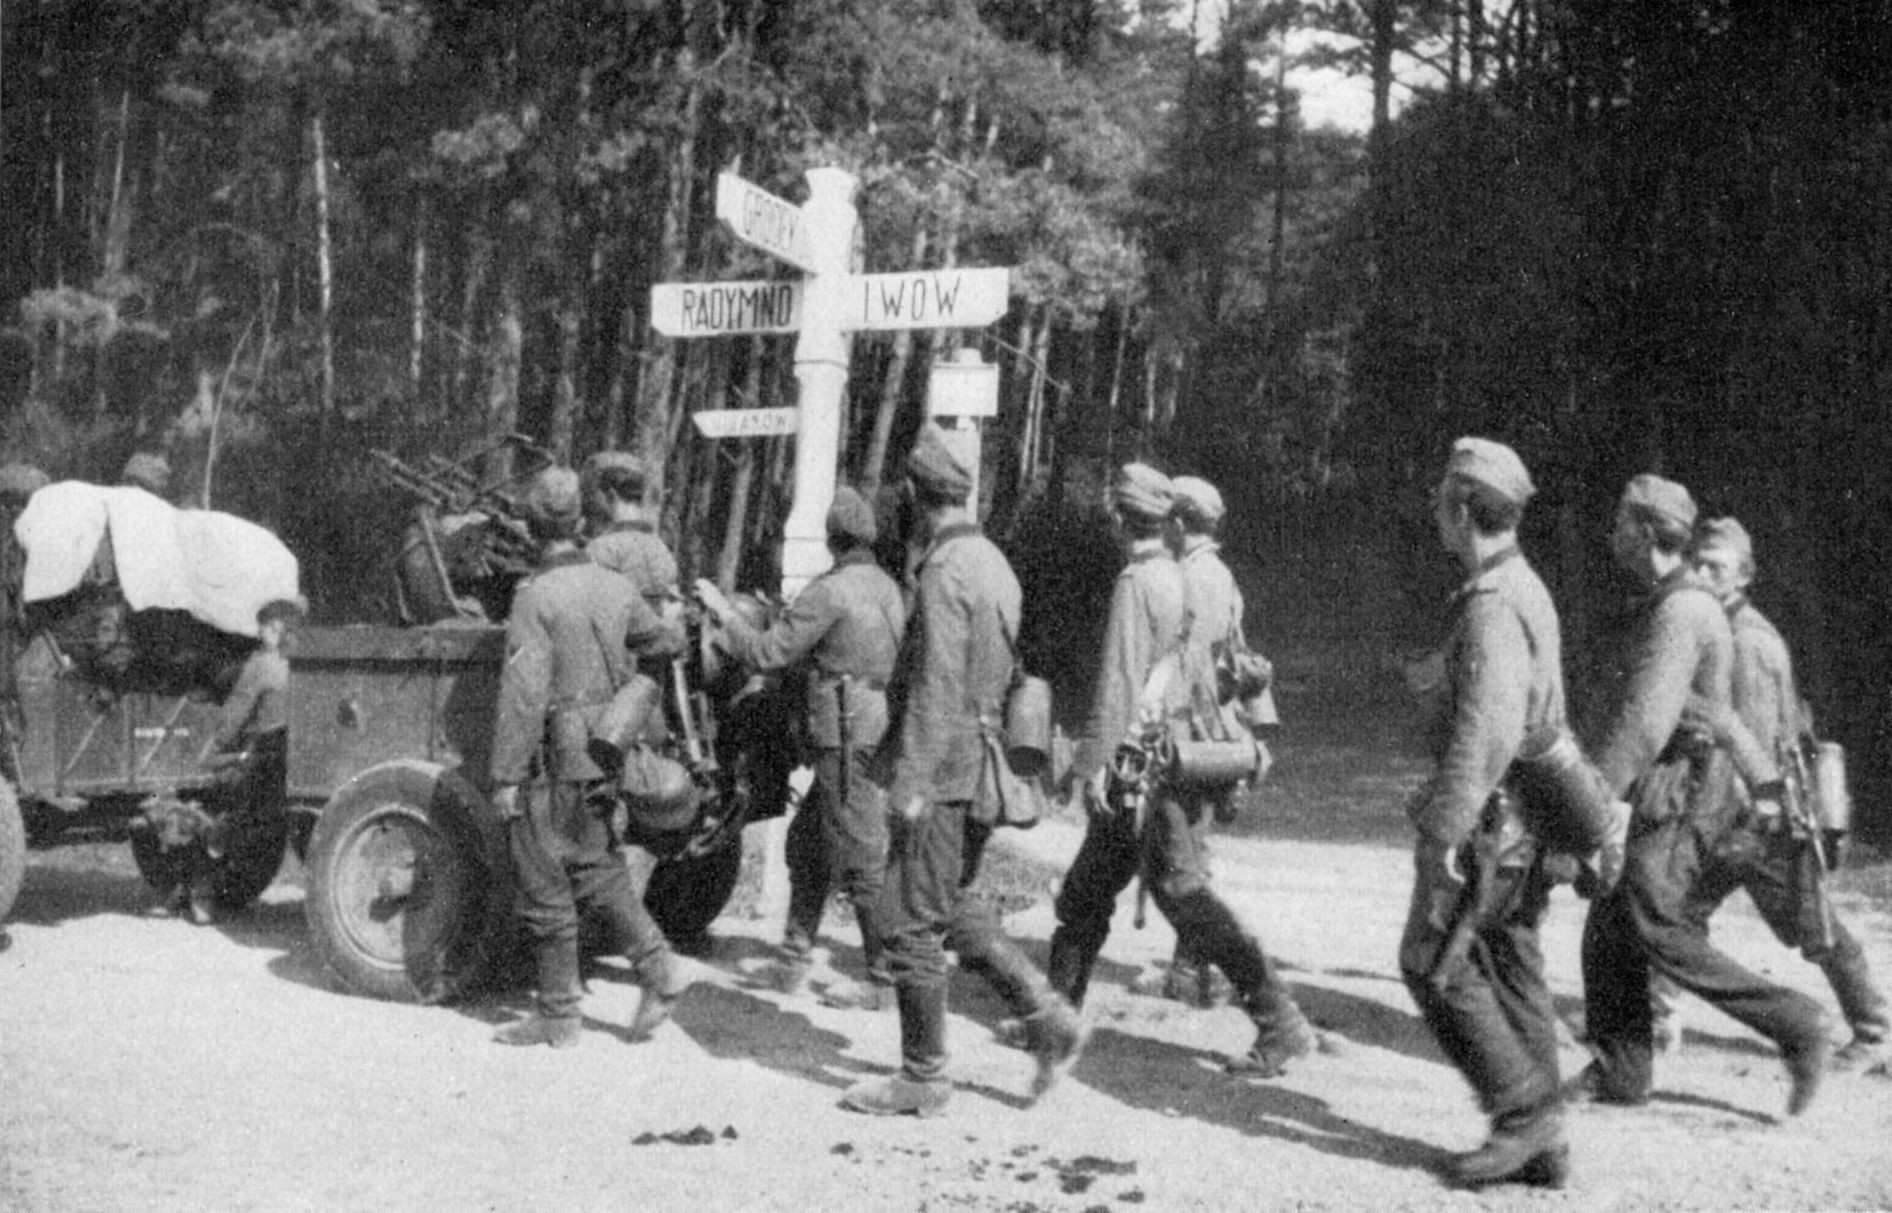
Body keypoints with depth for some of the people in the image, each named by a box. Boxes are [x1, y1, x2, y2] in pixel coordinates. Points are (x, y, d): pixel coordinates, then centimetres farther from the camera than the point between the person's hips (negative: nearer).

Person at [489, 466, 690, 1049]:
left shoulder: (536, 596, -15)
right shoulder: (615, 587, 4)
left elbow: (523, 694, -18)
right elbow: (668, 644, 17)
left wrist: (505, 776, -15)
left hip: (554, 763, -6)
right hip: (605, 758, 7)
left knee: (545, 890, 4)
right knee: (595, 870, 18)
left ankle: (558, 1016, 11)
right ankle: (657, 967, 6)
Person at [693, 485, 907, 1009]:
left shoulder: (831, 591, -15)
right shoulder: (886, 588, 12)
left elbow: (766, 653, -13)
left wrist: (722, 609, 0)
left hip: (846, 741, -9)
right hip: (879, 730, 9)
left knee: (862, 859, -4)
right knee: (807, 840, 17)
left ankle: (887, 981, 2)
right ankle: (793, 960, 22)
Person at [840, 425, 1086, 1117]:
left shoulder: (945, 574, -16)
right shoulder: (992, 562, 12)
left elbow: (938, 686, -22)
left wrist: (910, 780, -21)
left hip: (943, 772, -9)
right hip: (980, 770, 9)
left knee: (911, 923, 0)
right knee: (958, 910, 19)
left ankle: (923, 1079, 7)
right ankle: (1048, 1020, 15)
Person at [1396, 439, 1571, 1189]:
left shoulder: (1492, 604, -18)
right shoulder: (1527, 590, 15)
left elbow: (1486, 731, -26)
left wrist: (1445, 832, -24)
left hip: (1487, 817, -10)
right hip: (1523, 819, 10)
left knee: (1434, 962, -2)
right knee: (1512, 969, 11)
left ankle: (1524, 1109, -1)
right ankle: (1541, 1144, 14)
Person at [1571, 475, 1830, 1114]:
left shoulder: (1679, 613, -17)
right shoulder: (1660, 606, 15)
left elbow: (1644, 723, -25)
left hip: (1676, 802, -10)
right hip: (1657, 798, 10)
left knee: (1658, 932, -10)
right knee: (1608, 931, 9)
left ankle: (1795, 1026, -2)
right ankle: (1619, 1070, 14)